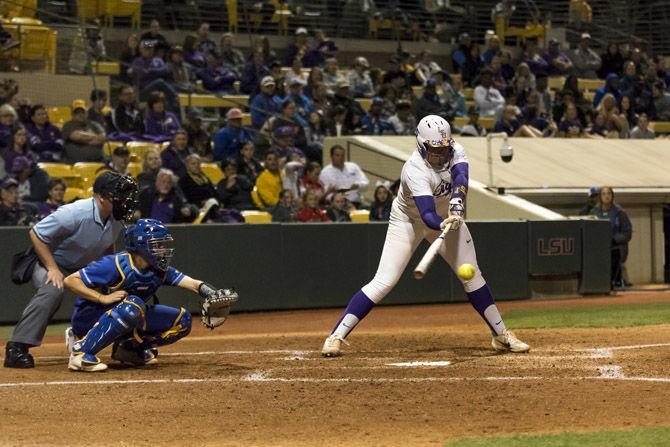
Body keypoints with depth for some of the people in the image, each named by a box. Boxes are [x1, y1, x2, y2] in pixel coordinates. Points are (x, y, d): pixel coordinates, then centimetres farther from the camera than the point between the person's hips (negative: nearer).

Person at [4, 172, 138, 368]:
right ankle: (17, 348, -35)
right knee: (52, 290, -37)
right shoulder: (74, 213, -32)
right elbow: (35, 234, -25)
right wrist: (52, 269, -28)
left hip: (83, 266, 8)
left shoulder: (116, 219, -10)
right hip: (48, 258, -8)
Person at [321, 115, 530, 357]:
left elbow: (461, 178, -37)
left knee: (471, 274, 0)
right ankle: (336, 336, -11)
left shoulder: (455, 151, -18)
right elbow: (428, 215, -44)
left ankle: (501, 335, 12)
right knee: (384, 281, -14)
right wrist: (443, 224, -65)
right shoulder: (415, 170, -35)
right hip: (408, 220, -5)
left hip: (446, 216, 5)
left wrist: (456, 202, -56)